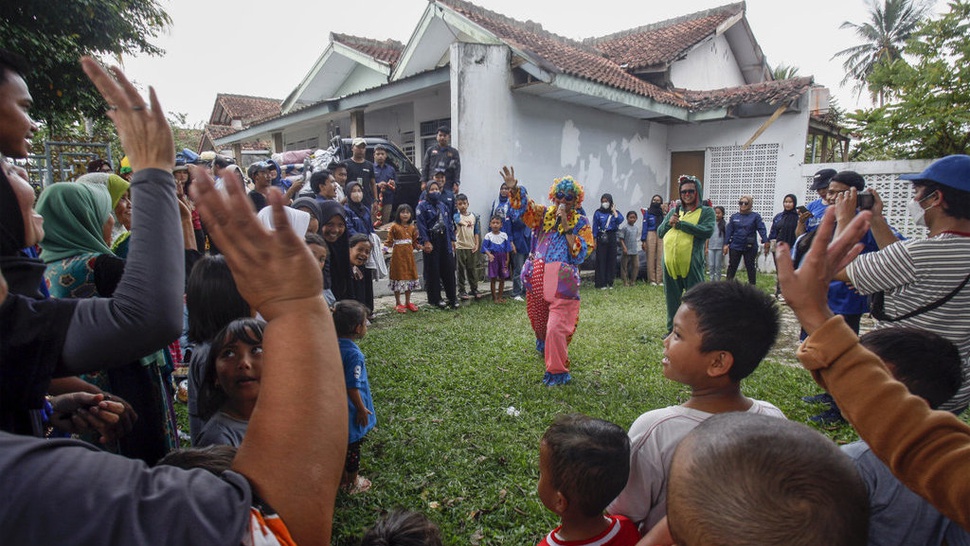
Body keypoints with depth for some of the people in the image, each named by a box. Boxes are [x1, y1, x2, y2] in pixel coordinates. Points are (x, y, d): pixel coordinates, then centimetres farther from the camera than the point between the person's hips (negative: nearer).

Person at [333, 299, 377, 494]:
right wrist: (362, 409, -13)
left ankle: (342, 477, 40)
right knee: (352, 447, 12)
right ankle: (352, 483, 29)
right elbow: (352, 387, -24)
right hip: (350, 409, -7)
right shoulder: (354, 353, -28)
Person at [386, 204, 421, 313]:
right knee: (399, 276, 1)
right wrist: (386, 246, -21)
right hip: (398, 255, -5)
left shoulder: (412, 227, 10)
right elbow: (389, 241, -5)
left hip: (409, 255, 5)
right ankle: (398, 303, 13)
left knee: (410, 277, 10)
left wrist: (419, 246, -1)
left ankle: (407, 302, 23)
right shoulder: (394, 227, -4)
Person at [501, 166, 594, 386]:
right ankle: (545, 347, 53)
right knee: (539, 323, 22)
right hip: (539, 281, 4)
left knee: (556, 329, -12)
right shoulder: (544, 214, 7)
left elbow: (580, 253, -12)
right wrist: (513, 189, -26)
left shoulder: (581, 222, -2)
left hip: (563, 284, -4)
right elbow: (523, 206, -6)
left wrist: (566, 226, -17)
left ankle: (558, 372, 6)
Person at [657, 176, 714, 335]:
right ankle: (672, 330, 26)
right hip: (670, 262, 5)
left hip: (692, 263, -4)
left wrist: (680, 223, -11)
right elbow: (659, 233, 16)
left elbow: (707, 231, -13)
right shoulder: (674, 211, 18)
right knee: (672, 298, 13)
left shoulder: (706, 212, 5)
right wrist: (669, 223, -4)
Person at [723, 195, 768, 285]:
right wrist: (726, 244, -2)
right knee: (732, 266, 6)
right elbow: (729, 231, 3)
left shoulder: (755, 216, -2)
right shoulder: (734, 216, 5)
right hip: (735, 246, 2)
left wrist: (766, 241, -24)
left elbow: (762, 229, -11)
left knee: (750, 267, 9)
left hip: (750, 247, -2)